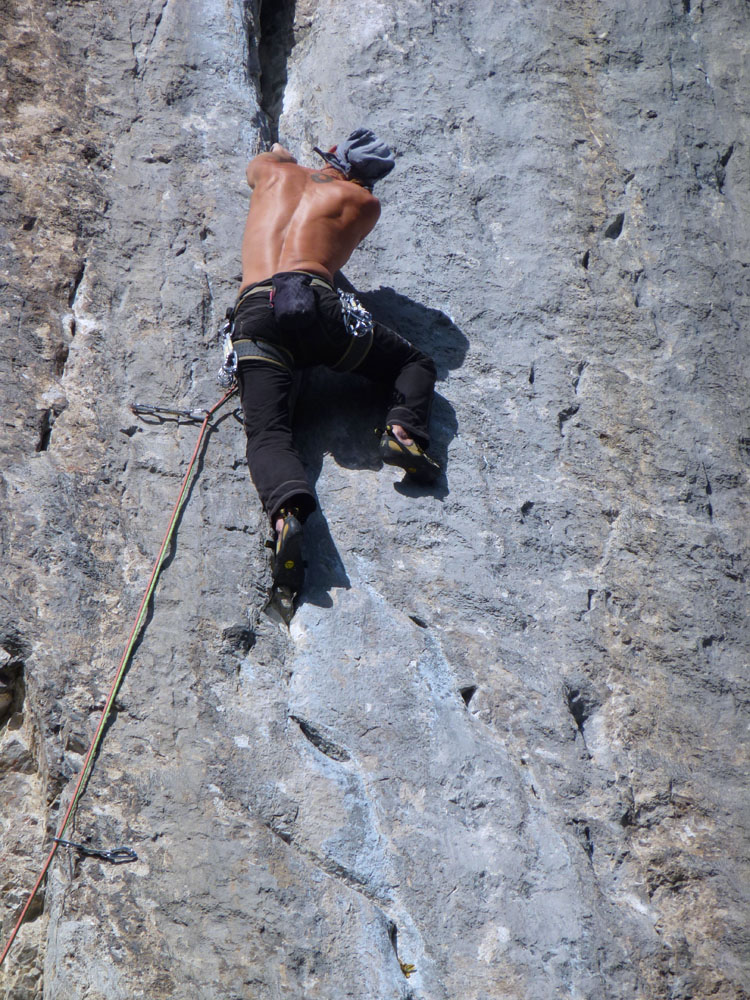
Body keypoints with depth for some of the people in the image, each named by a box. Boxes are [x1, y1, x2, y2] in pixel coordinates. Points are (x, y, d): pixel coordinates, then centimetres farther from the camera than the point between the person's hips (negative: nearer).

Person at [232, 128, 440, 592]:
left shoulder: (276, 173, 30)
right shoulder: (364, 202, 21)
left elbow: (257, 165, 55)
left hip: (254, 309, 2)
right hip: (315, 301, -1)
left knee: (267, 434, -12)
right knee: (417, 365, 19)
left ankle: (287, 510, -42)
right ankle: (404, 429, -11)